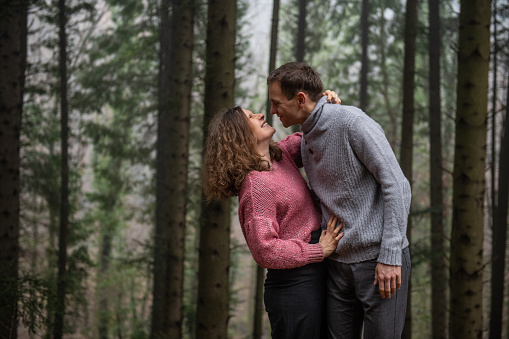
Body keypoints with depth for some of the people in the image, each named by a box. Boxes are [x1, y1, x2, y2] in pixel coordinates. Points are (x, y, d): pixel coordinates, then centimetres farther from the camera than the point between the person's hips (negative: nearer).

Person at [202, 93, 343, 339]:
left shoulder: (280, 155, 9)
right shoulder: (256, 185, -17)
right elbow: (265, 251, -23)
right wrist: (319, 250, -14)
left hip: (314, 279, 9)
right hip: (294, 288, -9)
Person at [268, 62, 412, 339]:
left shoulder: (351, 122, -12)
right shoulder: (305, 141, 13)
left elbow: (397, 186, -15)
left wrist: (390, 256, -18)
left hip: (379, 262, -7)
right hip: (338, 263, 7)